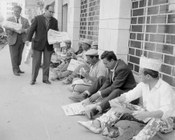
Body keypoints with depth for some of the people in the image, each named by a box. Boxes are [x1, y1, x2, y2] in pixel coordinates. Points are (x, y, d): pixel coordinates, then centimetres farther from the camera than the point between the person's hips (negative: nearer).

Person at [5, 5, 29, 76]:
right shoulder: (9, 20, 6)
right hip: (13, 40, -2)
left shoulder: (25, 20, 11)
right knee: (14, 55, -6)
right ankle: (15, 70, -1)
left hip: (22, 40, 3)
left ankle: (18, 68, 19)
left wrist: (23, 30, -18)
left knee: (19, 55, 7)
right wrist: (14, 30, -20)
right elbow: (7, 30, -2)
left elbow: (29, 29, 3)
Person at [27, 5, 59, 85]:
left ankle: (45, 79, 17)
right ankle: (33, 79, 11)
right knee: (36, 62, 1)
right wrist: (28, 40, -11)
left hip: (49, 45, 3)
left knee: (47, 62, 6)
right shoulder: (38, 18, 0)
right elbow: (32, 29, -3)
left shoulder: (54, 21, 8)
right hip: (38, 44, -2)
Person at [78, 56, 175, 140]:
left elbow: (167, 110, -35)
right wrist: (116, 100, -24)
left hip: (165, 120, -6)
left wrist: (146, 114, -48)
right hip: (147, 114, 6)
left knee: (156, 120, -43)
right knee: (120, 107, -4)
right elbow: (130, 95, -6)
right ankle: (97, 124, -15)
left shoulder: (165, 88, -24)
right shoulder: (143, 84, -2)